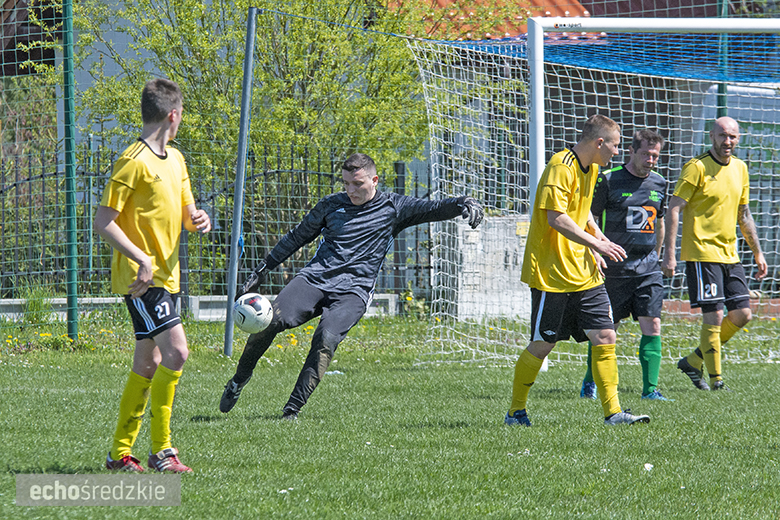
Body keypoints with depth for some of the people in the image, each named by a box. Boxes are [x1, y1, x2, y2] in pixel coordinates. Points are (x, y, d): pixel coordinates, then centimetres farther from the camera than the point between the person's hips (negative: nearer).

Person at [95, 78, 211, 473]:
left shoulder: (174, 159, 14)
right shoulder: (133, 162, -13)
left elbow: (184, 213, 22)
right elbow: (103, 221, -15)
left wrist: (198, 219, -3)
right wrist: (141, 258, -22)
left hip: (165, 275, 9)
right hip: (140, 277, -9)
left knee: (149, 364, 8)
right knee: (176, 350, -17)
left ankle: (120, 452, 14)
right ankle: (161, 449, -12)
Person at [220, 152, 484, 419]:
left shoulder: (393, 208, 8)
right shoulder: (331, 205, 16)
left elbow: (435, 209, 0)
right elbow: (298, 236, 26)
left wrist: (465, 204, -21)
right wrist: (262, 269, 27)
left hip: (352, 291, -2)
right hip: (314, 277, 2)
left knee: (326, 340, -30)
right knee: (270, 321, -23)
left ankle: (291, 412, -28)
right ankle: (239, 379, 1)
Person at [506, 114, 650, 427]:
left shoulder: (590, 168, 13)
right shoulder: (561, 167, -16)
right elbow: (556, 218, -24)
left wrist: (598, 238, 15)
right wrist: (596, 243, -25)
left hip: (583, 273, 8)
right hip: (552, 273, -8)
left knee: (605, 337, -2)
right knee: (542, 345, -1)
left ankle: (613, 412, -1)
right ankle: (516, 411, 14)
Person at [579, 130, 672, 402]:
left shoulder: (658, 183, 10)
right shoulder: (608, 180, -6)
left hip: (647, 267, 4)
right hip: (614, 267, -4)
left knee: (652, 325, -8)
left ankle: (650, 388, -7)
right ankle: (589, 383, 23)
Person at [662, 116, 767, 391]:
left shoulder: (740, 168, 12)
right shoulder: (697, 167, -10)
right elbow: (674, 208, -12)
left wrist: (757, 252, 21)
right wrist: (669, 253, -19)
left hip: (730, 255, 7)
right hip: (702, 253, -7)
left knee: (742, 314, 5)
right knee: (714, 317, -11)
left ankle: (693, 361, 18)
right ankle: (716, 379, -2)